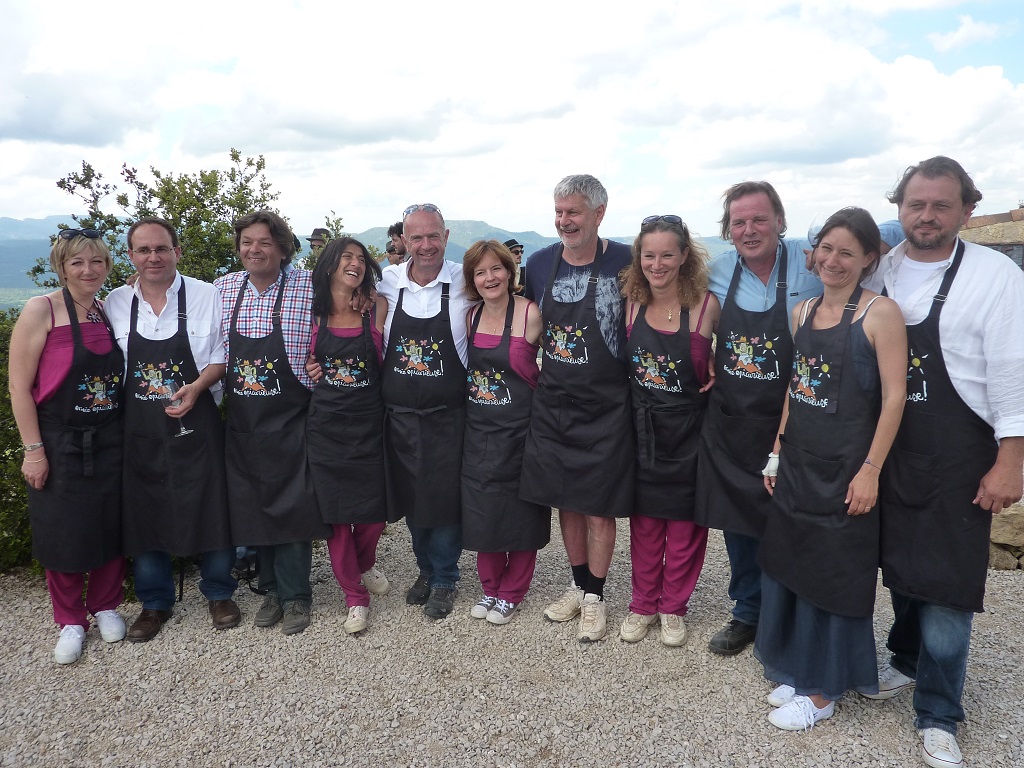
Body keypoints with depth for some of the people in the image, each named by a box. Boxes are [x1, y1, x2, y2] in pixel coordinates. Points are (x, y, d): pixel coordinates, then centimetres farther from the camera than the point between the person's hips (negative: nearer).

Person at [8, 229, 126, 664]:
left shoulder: (111, 311, 6)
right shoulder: (41, 310, -10)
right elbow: (19, 386, -11)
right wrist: (33, 449, -13)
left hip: (110, 443, 4)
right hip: (61, 444, -4)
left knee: (111, 528, 11)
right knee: (64, 533, 7)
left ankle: (105, 606, 31)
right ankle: (70, 621, 25)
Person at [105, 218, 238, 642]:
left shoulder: (205, 296, -4)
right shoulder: (114, 304, 4)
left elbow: (223, 355, 0)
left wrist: (197, 387, -17)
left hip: (196, 422, -2)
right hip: (139, 428, 2)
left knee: (211, 507, 5)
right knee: (144, 512, 10)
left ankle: (219, 592, 27)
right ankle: (155, 602, 29)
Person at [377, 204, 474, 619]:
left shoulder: (465, 284, -10)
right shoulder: (387, 283, -2)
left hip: (447, 416, -3)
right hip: (399, 414, 3)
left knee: (445, 499, 5)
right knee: (409, 497, 16)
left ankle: (444, 580, 27)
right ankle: (426, 569, 38)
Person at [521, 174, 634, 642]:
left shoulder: (624, 262, -10)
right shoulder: (540, 263, 1)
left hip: (605, 409, -4)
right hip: (552, 405, 4)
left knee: (599, 507, 5)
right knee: (565, 501, 14)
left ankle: (595, 598, 23)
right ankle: (579, 585, 33)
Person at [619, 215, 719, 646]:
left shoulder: (706, 305, -13)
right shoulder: (631, 303, -3)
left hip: (687, 430, -3)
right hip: (642, 428, 3)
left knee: (684, 524, 10)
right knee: (644, 521, 13)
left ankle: (673, 607, 28)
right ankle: (643, 604, 29)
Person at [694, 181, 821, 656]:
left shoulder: (811, 265, -10)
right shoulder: (717, 272, 1)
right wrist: (707, 368, 0)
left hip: (787, 425, -3)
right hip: (729, 424, 4)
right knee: (737, 520, 14)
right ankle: (748, 613, 34)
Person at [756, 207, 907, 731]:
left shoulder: (880, 313, -11)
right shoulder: (803, 312, 8)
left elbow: (894, 396, -13)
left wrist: (870, 470, -17)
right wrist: (777, 453, 11)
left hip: (846, 468, -6)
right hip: (797, 463, 6)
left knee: (834, 576, 6)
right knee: (789, 566, 14)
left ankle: (823, 691, 23)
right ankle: (797, 670, 33)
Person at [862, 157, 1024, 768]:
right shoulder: (879, 275, 5)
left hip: (958, 459, -4)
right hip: (889, 451, 4)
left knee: (947, 581, 1)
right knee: (900, 563, 18)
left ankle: (939, 716, 18)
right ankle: (908, 660, 42)